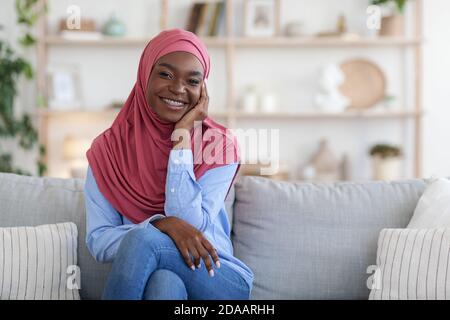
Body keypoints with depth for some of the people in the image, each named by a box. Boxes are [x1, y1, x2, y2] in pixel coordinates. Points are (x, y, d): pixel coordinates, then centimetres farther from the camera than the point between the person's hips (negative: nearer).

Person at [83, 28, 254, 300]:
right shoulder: (109, 148, 1)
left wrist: (182, 137, -14)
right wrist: (162, 223, -25)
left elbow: (191, 227, -14)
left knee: (142, 239, -30)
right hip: (140, 280, 1)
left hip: (216, 278, 0)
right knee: (164, 283, -36)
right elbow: (98, 242, -6)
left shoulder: (219, 144, -3)